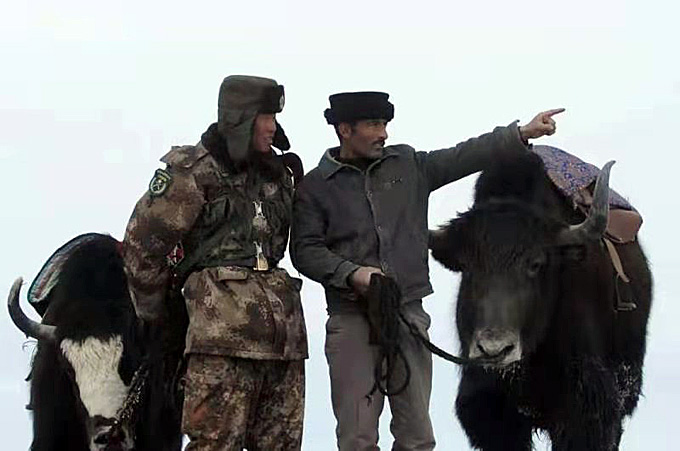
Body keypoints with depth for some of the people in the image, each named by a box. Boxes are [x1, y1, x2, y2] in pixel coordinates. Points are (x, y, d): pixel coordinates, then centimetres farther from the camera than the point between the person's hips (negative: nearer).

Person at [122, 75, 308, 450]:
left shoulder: (276, 172, 20)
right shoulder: (192, 170, -1)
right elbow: (142, 241, 2)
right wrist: (152, 311, 10)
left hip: (283, 326, 7)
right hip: (222, 323, -7)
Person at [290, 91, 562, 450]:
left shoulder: (407, 165, 12)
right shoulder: (316, 187, 2)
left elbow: (464, 156, 10)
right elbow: (305, 250, -3)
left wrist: (521, 134, 3)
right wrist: (352, 273, -17)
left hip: (409, 314, 3)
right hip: (352, 321, -3)